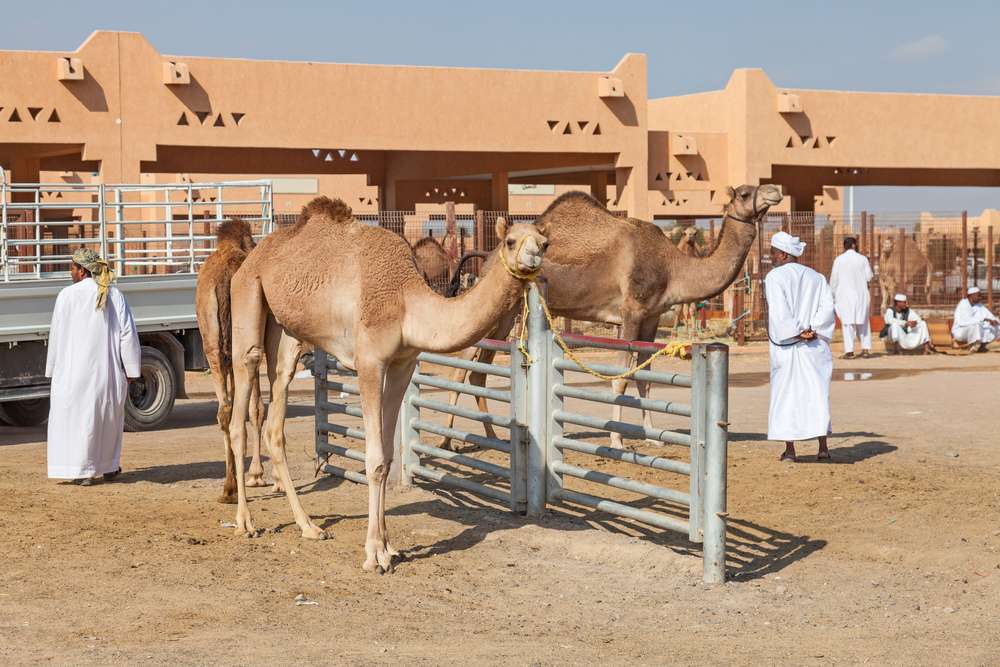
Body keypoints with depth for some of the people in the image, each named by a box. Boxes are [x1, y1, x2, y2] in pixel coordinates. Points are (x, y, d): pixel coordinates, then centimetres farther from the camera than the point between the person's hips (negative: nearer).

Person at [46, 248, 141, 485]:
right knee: (108, 415, 17)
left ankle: (84, 470, -2)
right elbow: (128, 333, 0)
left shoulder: (68, 295, -7)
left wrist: (54, 368, 8)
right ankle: (110, 466, 25)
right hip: (108, 368, 3)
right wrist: (130, 369, 4)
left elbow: (57, 335, -2)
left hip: (76, 368, -3)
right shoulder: (114, 295, 1)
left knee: (77, 414, 4)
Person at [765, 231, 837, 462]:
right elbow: (828, 307, -2)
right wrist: (812, 330, -8)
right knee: (816, 393, 8)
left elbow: (779, 310, -18)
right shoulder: (816, 277, 9)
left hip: (785, 345, -4)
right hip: (815, 347, 4)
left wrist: (797, 333, -14)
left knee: (786, 393, 4)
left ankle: (790, 450, 3)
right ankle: (823, 447, 2)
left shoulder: (774, 277, -7)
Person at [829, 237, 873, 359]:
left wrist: (832, 295, 9)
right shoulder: (862, 259, 0)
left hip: (845, 294, -1)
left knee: (847, 322, -1)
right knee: (863, 322, 12)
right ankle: (866, 348, 7)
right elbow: (869, 276, 0)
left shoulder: (839, 259, -2)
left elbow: (834, 279, -1)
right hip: (861, 294, 1)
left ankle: (849, 350, -7)